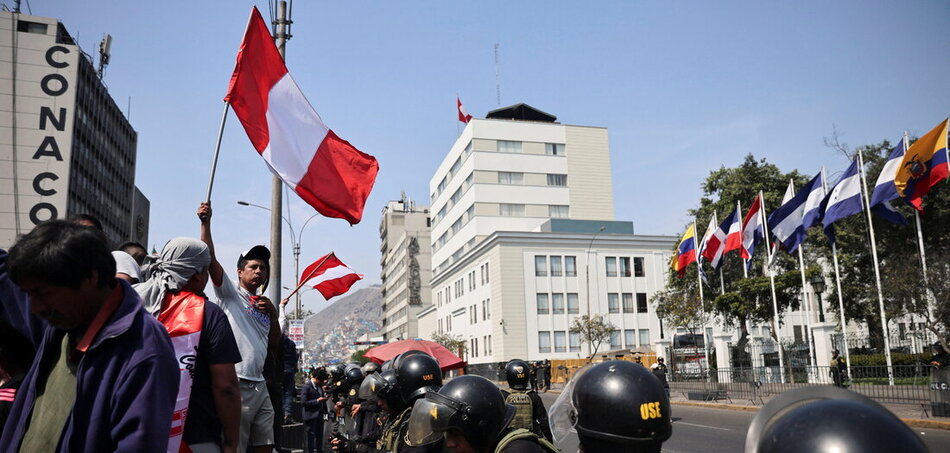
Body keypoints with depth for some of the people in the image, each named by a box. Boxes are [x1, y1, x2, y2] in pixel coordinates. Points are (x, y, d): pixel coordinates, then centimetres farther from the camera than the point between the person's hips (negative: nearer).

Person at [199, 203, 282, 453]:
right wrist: (206, 223, -23)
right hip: (236, 382, -7)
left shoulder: (264, 304, 19)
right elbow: (210, 260, -13)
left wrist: (273, 313, 3)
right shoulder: (230, 293, 1)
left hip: (259, 384, 8)